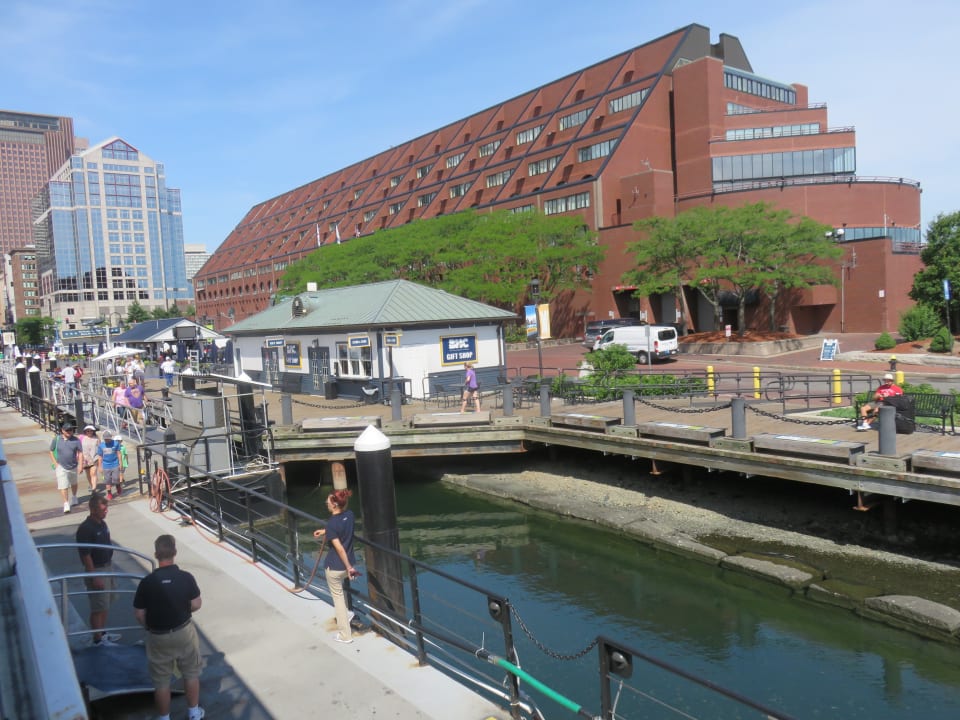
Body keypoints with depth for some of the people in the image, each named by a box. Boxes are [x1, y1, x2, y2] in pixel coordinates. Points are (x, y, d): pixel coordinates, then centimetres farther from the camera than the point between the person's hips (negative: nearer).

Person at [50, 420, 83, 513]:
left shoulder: (76, 440, -6)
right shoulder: (56, 439, -5)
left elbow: (80, 453, -3)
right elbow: (51, 452, 4)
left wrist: (80, 465, -10)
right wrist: (55, 463, -6)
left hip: (73, 467, 2)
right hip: (61, 467, -2)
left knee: (73, 484, 21)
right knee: (63, 486, -11)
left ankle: (73, 498, 43)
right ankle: (66, 504, -9)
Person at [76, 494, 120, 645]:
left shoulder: (102, 523, 5)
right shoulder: (85, 529, -23)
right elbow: (85, 555, -22)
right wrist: (94, 577, -21)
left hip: (108, 567, 9)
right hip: (97, 570, -9)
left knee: (106, 603, 19)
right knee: (99, 607, 2)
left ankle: (103, 632, 33)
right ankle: (98, 639, 14)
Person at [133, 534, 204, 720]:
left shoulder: (147, 582, -19)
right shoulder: (186, 577, -17)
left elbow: (139, 614, -10)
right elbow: (196, 605, -8)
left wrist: (150, 626, 10)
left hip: (158, 637, -1)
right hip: (184, 632, 1)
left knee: (161, 681, 17)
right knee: (191, 673, 20)